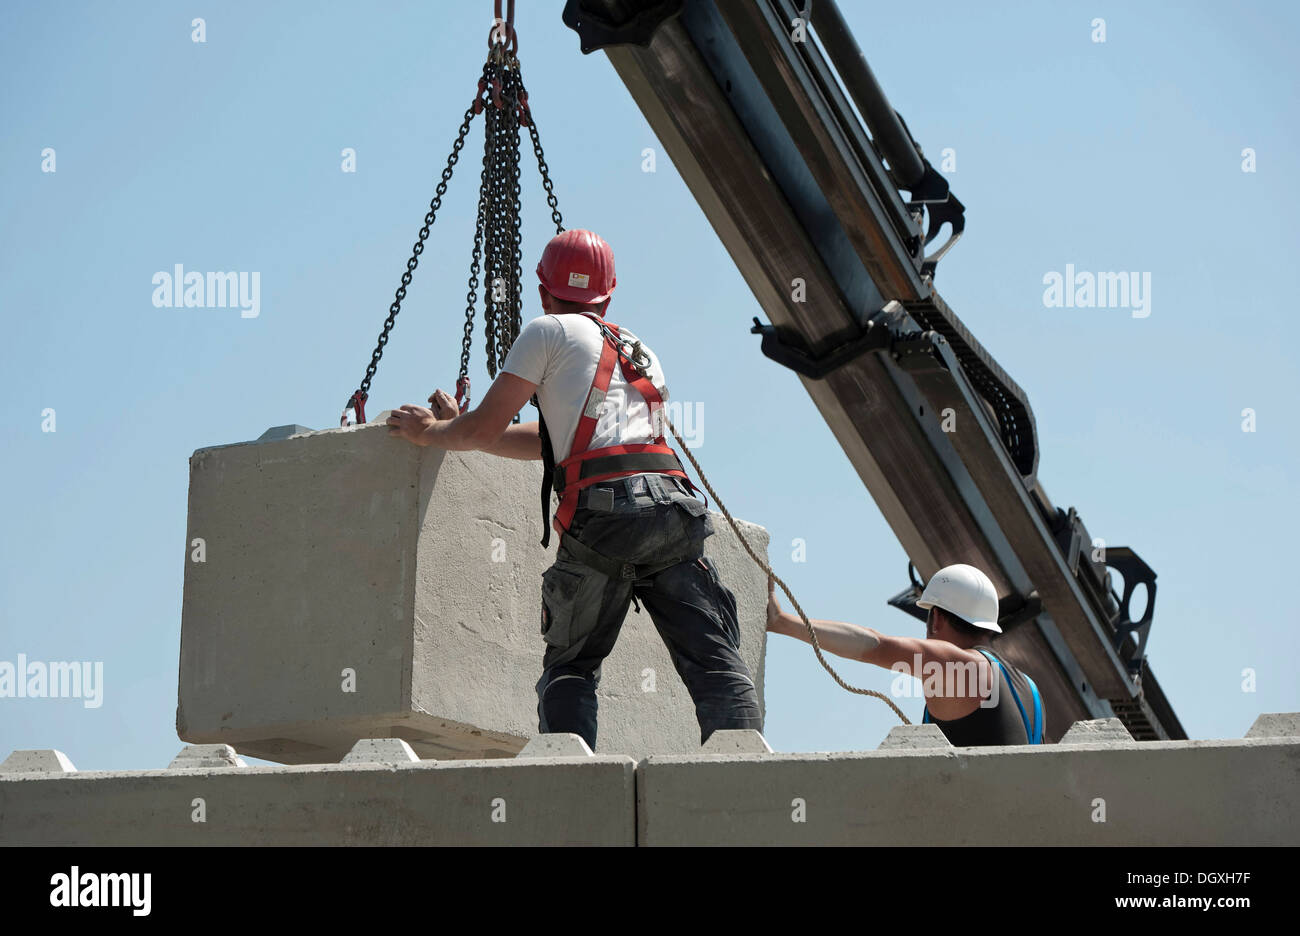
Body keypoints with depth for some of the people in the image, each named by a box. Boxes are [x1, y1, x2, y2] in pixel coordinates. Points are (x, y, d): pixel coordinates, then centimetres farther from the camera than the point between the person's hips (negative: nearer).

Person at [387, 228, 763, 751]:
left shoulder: (548, 332, 15)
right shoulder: (640, 351, 34)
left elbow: (485, 430, 11)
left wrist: (431, 433, 32)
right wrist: (459, 426, 45)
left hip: (602, 509, -4)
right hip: (673, 502, 4)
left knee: (569, 666, 9)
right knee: (717, 665, -2)